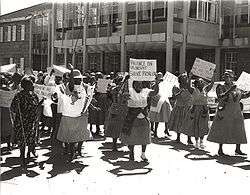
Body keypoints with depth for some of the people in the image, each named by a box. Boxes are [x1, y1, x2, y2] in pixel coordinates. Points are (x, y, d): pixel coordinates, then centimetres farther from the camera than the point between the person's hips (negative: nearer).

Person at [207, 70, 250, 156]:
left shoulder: (236, 87, 10)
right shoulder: (221, 87, -4)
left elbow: (243, 95, 22)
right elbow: (220, 97, -19)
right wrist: (229, 90, -26)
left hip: (236, 113, 5)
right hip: (224, 112, -5)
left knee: (238, 131, 7)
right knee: (222, 131, -1)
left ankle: (238, 149, 18)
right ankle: (220, 149, 9)